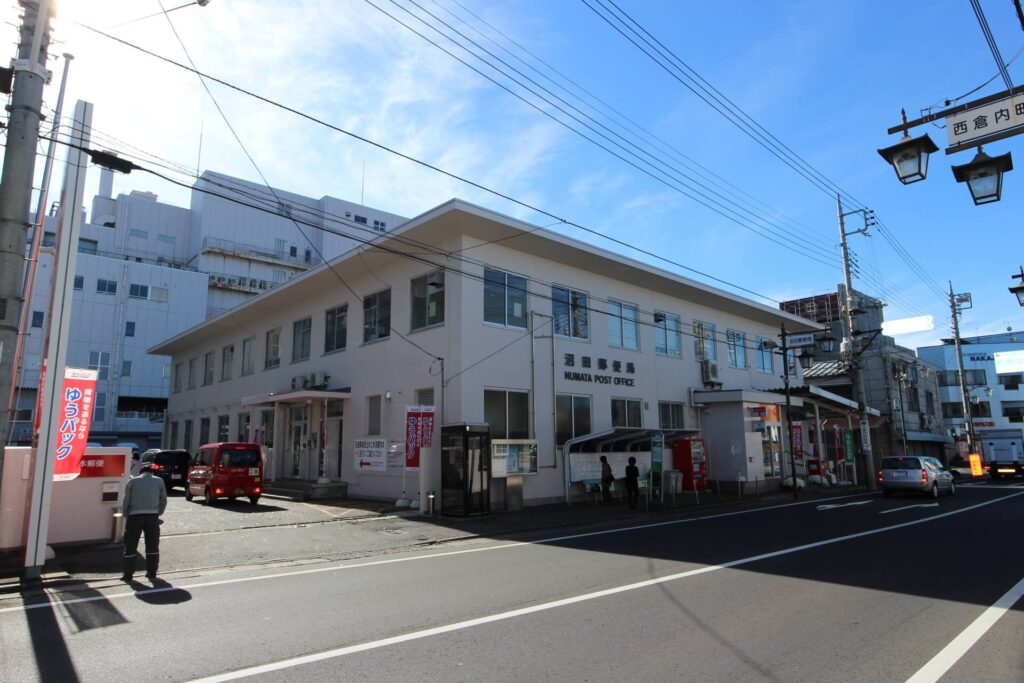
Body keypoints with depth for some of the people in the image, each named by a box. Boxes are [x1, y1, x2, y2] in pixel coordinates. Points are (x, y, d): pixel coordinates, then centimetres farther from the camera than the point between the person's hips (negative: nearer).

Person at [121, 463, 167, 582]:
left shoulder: (132, 481, 12)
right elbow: (163, 501, 12)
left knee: (131, 546, 8)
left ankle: (128, 574, 10)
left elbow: (126, 501, 7)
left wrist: (126, 516, 15)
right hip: (152, 516, 1)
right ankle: (152, 573, 14)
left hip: (135, 516, -1)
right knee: (152, 545, 9)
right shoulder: (159, 481, 13)